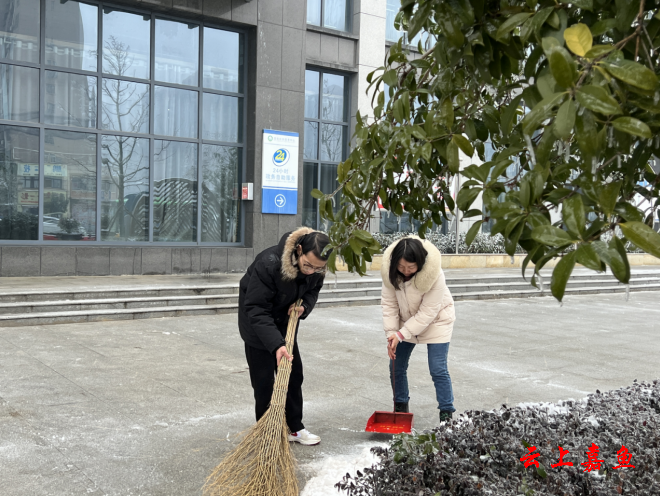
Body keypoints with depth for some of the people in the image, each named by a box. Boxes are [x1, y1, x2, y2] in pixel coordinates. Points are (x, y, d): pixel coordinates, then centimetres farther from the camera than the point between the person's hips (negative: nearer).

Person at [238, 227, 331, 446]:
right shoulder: (269, 263, -37)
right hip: (257, 322, -6)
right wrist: (276, 344, -41)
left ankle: (295, 427, 24)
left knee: (294, 374, 10)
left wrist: (304, 306, -21)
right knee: (264, 379, -4)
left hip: (285, 320, 6)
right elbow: (256, 309, -34)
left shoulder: (316, 267, -18)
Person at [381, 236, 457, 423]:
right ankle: (400, 408, 25)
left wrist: (401, 334, -29)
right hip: (406, 321, 5)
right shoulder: (390, 270, -21)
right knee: (396, 367, 6)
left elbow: (427, 313, -28)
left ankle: (446, 414, 1)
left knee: (438, 369, -10)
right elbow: (389, 303, -12)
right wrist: (391, 333, -18)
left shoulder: (434, 275, -33)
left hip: (435, 321, -4)